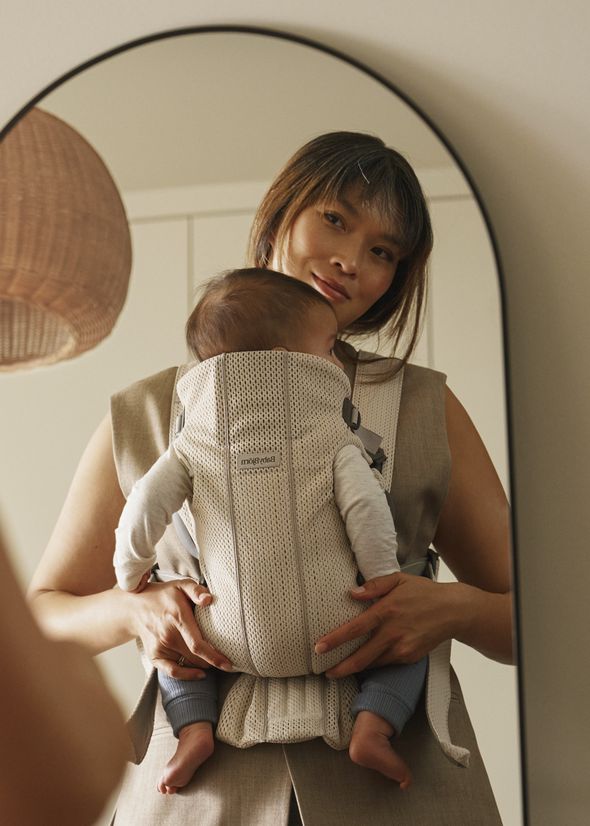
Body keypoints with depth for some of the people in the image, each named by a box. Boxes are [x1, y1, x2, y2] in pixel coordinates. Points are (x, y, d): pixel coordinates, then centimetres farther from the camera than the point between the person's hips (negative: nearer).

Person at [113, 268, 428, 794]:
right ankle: (373, 725, -1)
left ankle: (195, 726, 7)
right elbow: (367, 511, -12)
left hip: (237, 643, 2)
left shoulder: (195, 440, 4)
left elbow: (145, 508, -5)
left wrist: (132, 575, 11)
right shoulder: (333, 438, -1)